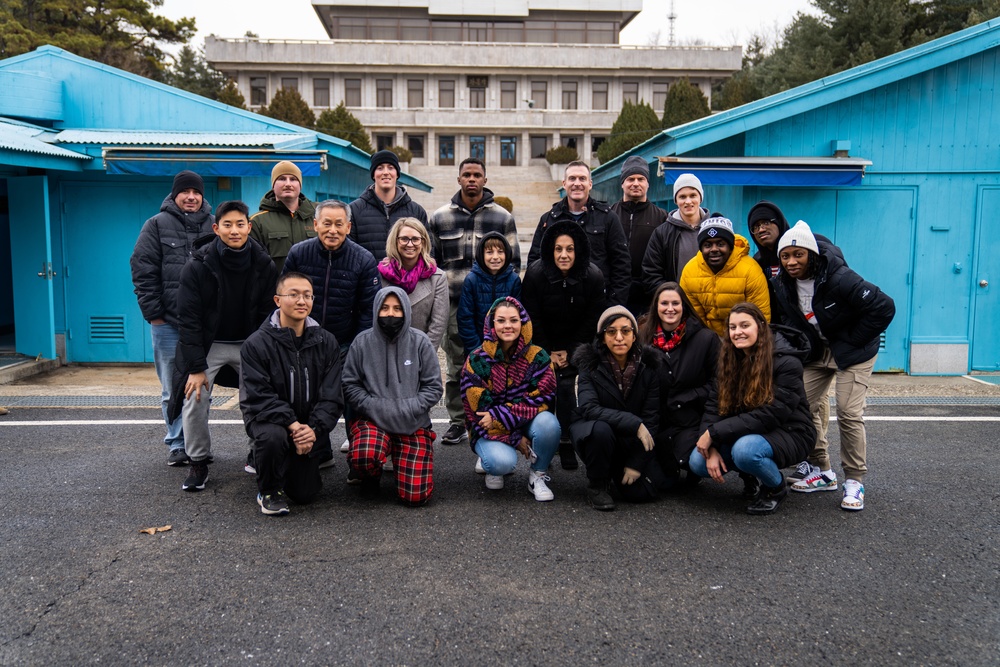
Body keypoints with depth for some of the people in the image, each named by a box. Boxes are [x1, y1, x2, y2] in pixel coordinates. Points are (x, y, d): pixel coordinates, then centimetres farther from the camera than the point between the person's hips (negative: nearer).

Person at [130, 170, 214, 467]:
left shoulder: (214, 226, 9)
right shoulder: (157, 225, 4)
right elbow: (143, 272, 0)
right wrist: (154, 314, -5)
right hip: (168, 322, -2)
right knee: (173, 389, 3)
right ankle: (177, 444, 14)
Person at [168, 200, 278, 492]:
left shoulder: (263, 265, -7)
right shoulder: (198, 266, -14)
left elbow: (267, 315, -2)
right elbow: (189, 318, -14)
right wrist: (196, 366, -18)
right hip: (208, 345, -1)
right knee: (194, 400, -13)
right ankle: (199, 462, 7)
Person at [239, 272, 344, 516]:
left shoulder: (326, 342, -2)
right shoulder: (257, 344, -11)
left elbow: (332, 395, -5)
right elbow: (260, 396, -16)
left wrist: (314, 428, -20)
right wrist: (292, 425, -27)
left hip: (310, 425, 3)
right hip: (268, 418, -2)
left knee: (305, 494, -1)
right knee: (273, 436, -38)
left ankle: (297, 466, 36)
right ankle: (269, 490, -7)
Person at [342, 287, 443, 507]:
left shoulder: (420, 342, -1)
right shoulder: (363, 341, 0)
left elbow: (433, 387, 1)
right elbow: (350, 384, 3)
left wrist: (407, 409, -11)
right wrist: (374, 406, -13)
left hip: (414, 425, 1)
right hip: (372, 420, 0)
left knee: (415, 496, -10)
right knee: (364, 456, -37)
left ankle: (402, 462, 26)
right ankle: (371, 474, 4)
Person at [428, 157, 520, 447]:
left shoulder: (502, 218, 6)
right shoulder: (440, 217, 9)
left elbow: (513, 261, 8)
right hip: (454, 304, 1)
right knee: (456, 366, 6)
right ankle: (457, 421, 18)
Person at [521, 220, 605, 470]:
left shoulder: (593, 277, -17)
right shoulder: (535, 274, -19)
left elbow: (592, 320, -7)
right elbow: (531, 318, -11)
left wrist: (569, 351, -7)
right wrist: (548, 353, -8)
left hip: (576, 345, 0)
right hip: (542, 344, 0)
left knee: (566, 385, -12)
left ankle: (566, 442, -2)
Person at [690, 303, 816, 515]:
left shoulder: (787, 363, -19)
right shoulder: (729, 360, 0)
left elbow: (771, 415, -26)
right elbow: (713, 406, -5)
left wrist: (714, 433, -27)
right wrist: (712, 448, -21)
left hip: (788, 433, -6)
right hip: (745, 433, 6)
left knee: (745, 450, -36)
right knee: (698, 461, -16)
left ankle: (776, 488, -4)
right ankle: (750, 475, 12)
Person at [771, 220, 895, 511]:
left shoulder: (839, 278, -27)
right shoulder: (782, 284, -7)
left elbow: (883, 307, -26)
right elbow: (786, 319, 11)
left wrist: (852, 340, -19)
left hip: (852, 352, -6)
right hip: (816, 352, 6)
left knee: (849, 414, -11)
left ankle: (855, 481, 3)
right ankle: (822, 472, 15)